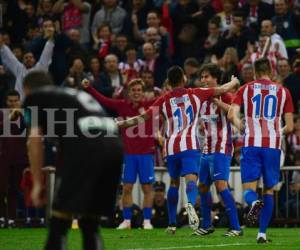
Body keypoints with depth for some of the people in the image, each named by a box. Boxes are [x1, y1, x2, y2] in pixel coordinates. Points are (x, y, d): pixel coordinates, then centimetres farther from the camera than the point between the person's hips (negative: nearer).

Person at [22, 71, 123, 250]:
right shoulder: (77, 94, 38)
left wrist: (37, 183, 8)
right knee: (90, 222, 17)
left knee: (59, 222, -2)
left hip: (84, 145, -6)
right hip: (114, 146, 6)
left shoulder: (34, 97, 19)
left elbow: (35, 138, 5)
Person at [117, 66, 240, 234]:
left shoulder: (164, 100, 10)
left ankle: (172, 224, 23)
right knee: (191, 179, -15)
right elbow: (223, 90, 11)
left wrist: (120, 124, 15)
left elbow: (143, 118, 6)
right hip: (190, 145, -3)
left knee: (174, 183, 19)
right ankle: (191, 204, -49)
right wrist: (235, 82, 32)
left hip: (171, 146, 3)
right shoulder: (195, 94, 8)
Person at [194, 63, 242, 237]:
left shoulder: (224, 96, -9)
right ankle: (207, 226, 27)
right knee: (203, 187, 12)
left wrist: (216, 100, -32)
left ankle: (236, 227, -17)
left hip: (221, 150, -8)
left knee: (221, 185, -18)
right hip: (207, 149, 8)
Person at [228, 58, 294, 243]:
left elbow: (232, 115, -4)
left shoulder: (246, 89, 9)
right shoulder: (283, 92, 10)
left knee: (249, 189, 1)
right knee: (269, 190, 12)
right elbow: (289, 127, 6)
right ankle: (262, 233, 5)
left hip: (251, 144, -1)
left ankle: (254, 201, -35)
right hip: (273, 145, 1)